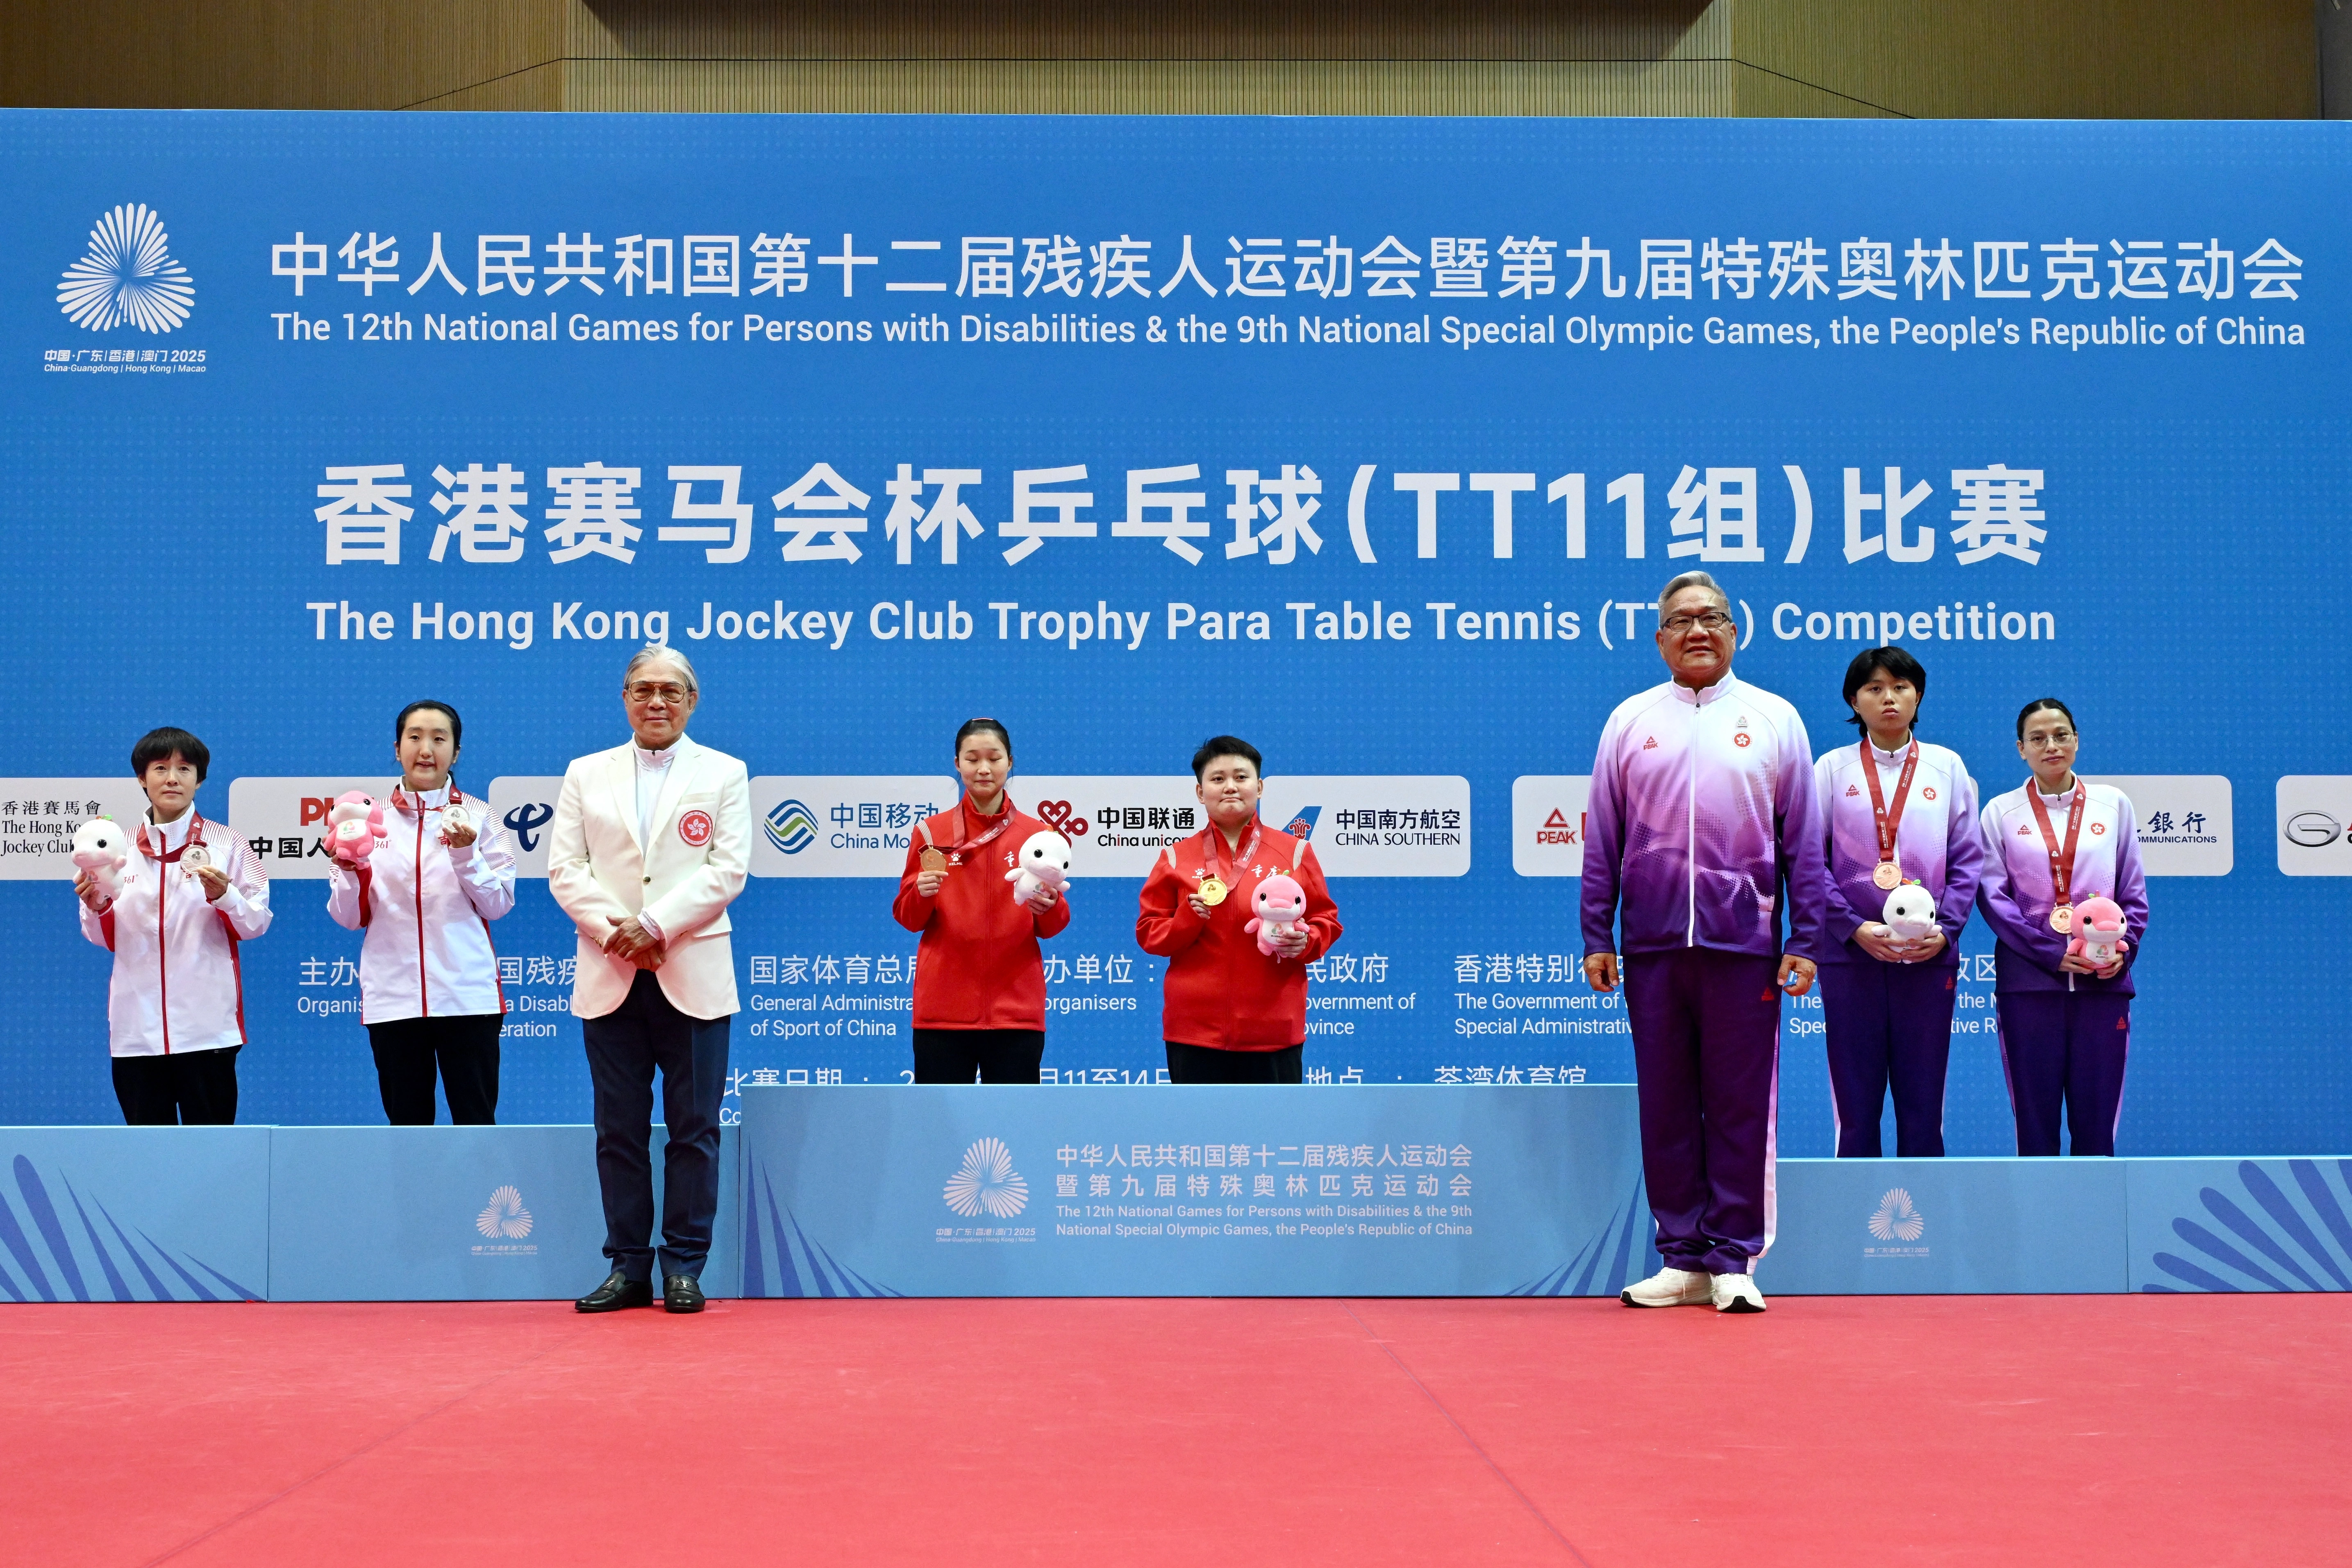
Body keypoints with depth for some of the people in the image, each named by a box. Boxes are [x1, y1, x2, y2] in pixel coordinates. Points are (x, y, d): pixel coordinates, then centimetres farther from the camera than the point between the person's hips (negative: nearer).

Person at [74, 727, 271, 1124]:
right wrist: (97, 908, -4)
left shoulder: (226, 845, 3)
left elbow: (257, 924, 1)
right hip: (136, 1028, 3)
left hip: (207, 1027, -3)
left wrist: (224, 897, -17)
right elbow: (107, 939, 16)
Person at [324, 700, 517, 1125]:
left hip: (467, 994, -1)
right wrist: (351, 872, -11)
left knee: (476, 1121, -2)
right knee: (407, 1124, 7)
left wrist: (465, 855, -13)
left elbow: (498, 905, 1)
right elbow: (348, 917, 8)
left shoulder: (478, 817, 6)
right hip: (393, 996, 2)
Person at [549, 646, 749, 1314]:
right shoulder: (586, 775, 14)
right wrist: (615, 932, -10)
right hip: (609, 977, 2)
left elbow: (728, 869, -2)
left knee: (694, 1128, 0)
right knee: (619, 1129, 4)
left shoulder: (724, 774, 8)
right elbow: (565, 868, 5)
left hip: (692, 975, -2)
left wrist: (657, 926, -13)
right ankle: (628, 1266, 10)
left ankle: (684, 1266, 7)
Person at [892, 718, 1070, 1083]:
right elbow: (907, 918, 5)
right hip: (943, 1009, 0)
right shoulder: (931, 832, 4)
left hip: (1016, 1009, 0)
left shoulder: (1036, 834, 5)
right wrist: (922, 894, -15)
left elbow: (1054, 927, 6)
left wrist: (1049, 908, -15)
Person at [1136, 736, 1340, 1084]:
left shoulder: (1295, 852, 5)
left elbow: (1326, 921, 9)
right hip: (1195, 1029, 1)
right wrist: (1188, 918, -13)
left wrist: (1306, 941, -13)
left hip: (1274, 1028, -1)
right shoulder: (1176, 858, 6)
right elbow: (1149, 931, 6)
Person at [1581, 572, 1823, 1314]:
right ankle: (1683, 1259, 11)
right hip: (1651, 946, 2)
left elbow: (1803, 842, 6)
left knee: (1741, 1106, 0)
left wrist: (1805, 939, 0)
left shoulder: (1775, 719, 8)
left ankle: (1732, 1259, 7)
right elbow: (1602, 841, 11)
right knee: (1665, 1107, 4)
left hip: (1744, 945, -1)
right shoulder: (1630, 721, 11)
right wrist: (1596, 937, 5)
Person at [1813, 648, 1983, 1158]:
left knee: (1923, 1103, 3)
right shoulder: (1832, 768, 6)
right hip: (1850, 957, -1)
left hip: (1929, 958, 1)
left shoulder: (1947, 766, 9)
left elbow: (1968, 858, 7)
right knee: (1856, 1102, 1)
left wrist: (1944, 929, -7)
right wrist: (1854, 928, -12)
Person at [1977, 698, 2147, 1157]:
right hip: (2028, 979, -1)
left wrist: (2124, 947, -7)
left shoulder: (2113, 804, 11)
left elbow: (2134, 891, 11)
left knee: (2096, 1121, 1)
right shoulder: (2001, 812, 6)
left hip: (2103, 981, 1)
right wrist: (2051, 952, -13)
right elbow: (1994, 895, -2)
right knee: (2035, 1122, 0)